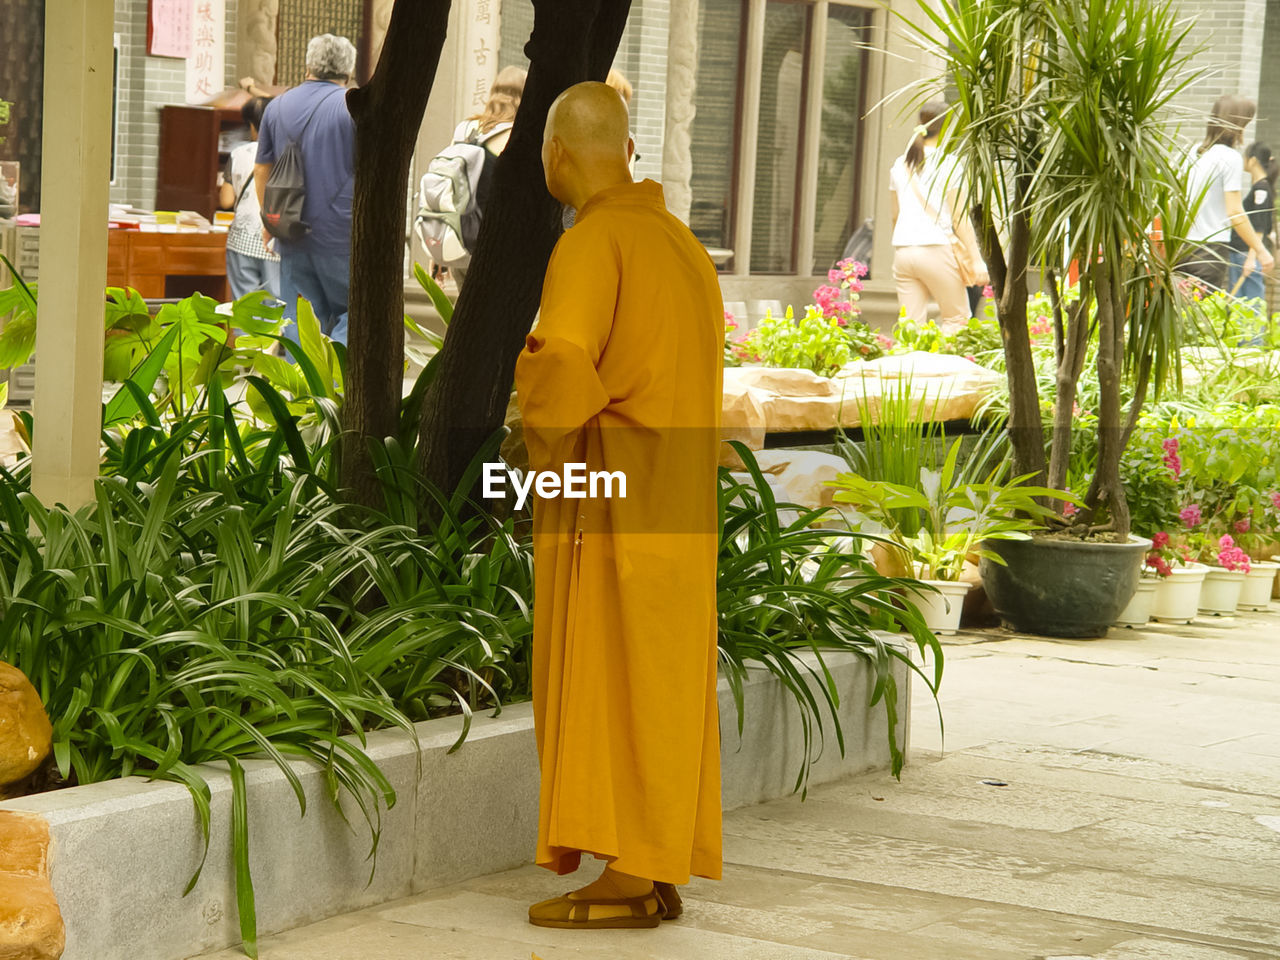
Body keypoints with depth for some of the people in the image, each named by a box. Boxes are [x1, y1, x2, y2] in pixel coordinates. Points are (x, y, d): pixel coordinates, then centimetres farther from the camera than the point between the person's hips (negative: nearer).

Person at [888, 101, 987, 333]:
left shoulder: (900, 165, 13)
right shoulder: (949, 164, -4)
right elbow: (959, 218, -7)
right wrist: (976, 260, -5)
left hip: (903, 252, 5)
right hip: (936, 249, -5)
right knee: (957, 318, 7)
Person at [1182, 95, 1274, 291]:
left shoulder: (1196, 153, 11)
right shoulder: (1230, 158, -9)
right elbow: (1235, 213, -13)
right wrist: (1260, 251, -7)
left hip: (1185, 245, 7)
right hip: (1211, 247, -7)